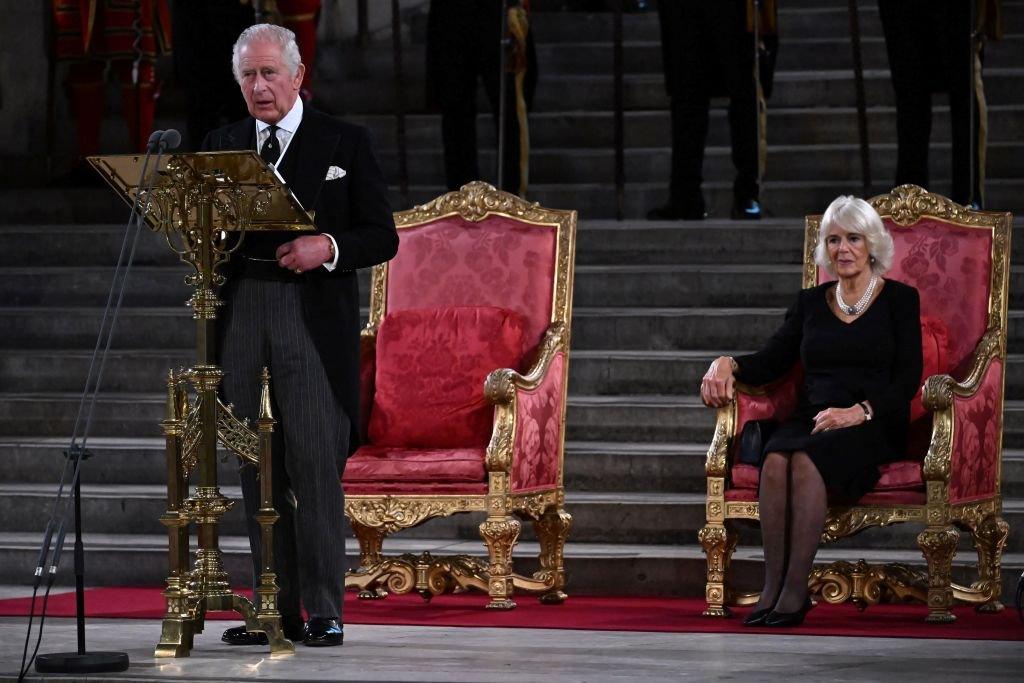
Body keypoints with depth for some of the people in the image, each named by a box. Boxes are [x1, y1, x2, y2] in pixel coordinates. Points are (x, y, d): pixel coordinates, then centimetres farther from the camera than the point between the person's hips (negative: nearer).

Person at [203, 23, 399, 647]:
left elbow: (383, 238, 3)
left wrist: (328, 246, -14)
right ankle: (275, 609, 8)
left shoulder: (346, 144, 6)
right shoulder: (222, 146, 16)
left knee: (315, 465, -8)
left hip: (314, 318, -4)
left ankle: (324, 612, -5)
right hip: (241, 313, 4)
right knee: (258, 469, 4)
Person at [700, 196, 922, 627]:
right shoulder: (811, 303, 20)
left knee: (807, 459, -36)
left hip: (873, 426, -4)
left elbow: (908, 378, -2)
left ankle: (795, 590, -35)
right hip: (811, 419, 4)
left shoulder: (899, 300, 8)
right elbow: (771, 362, 12)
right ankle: (772, 587, -34)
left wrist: (859, 411, -18)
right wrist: (728, 364, -10)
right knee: (776, 459, -33)